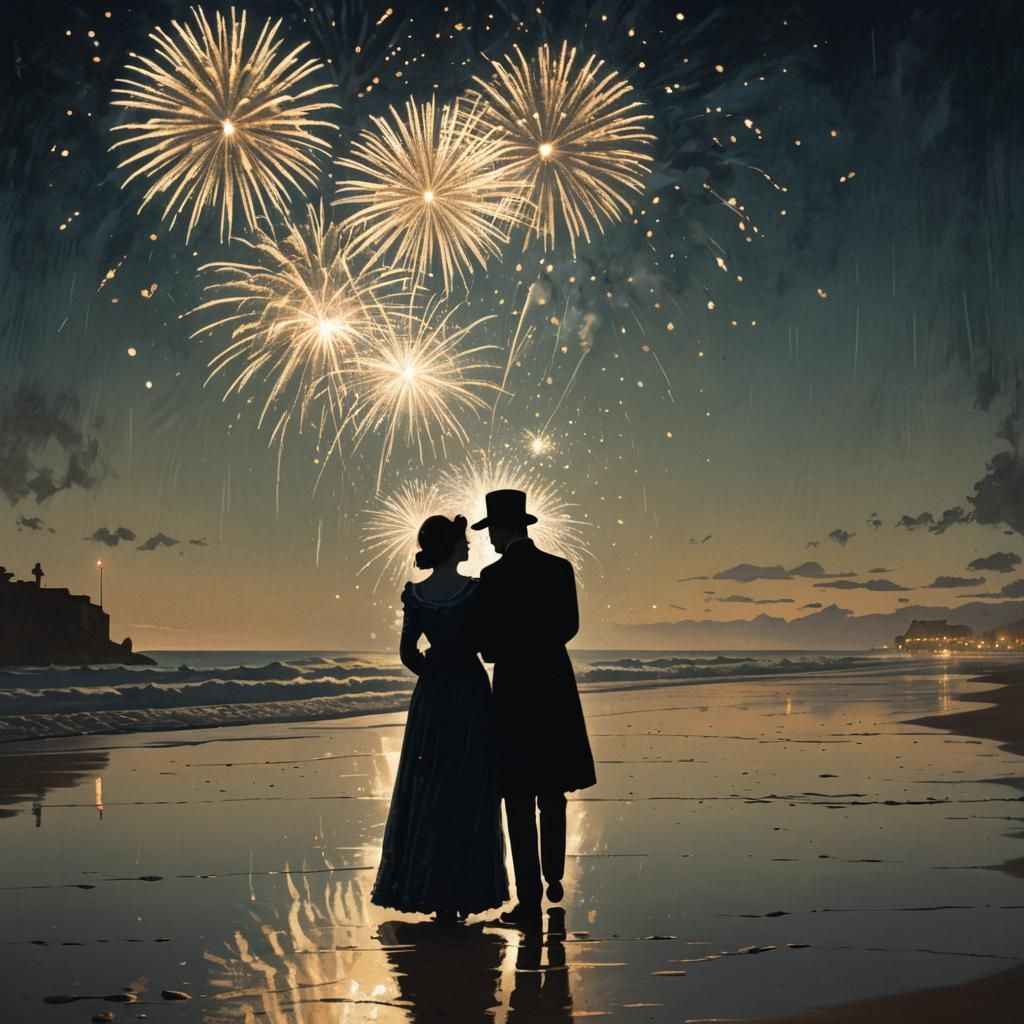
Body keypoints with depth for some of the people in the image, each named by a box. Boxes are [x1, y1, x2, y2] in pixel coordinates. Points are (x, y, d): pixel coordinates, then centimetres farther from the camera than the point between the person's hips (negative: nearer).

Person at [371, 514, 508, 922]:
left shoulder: (415, 593, 2)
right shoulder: (475, 589, -12)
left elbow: (408, 651, 5)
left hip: (429, 697, 4)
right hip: (469, 695, -4)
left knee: (424, 788, 11)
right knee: (465, 793, 3)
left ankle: (418, 884, 17)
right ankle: (456, 892, 6)